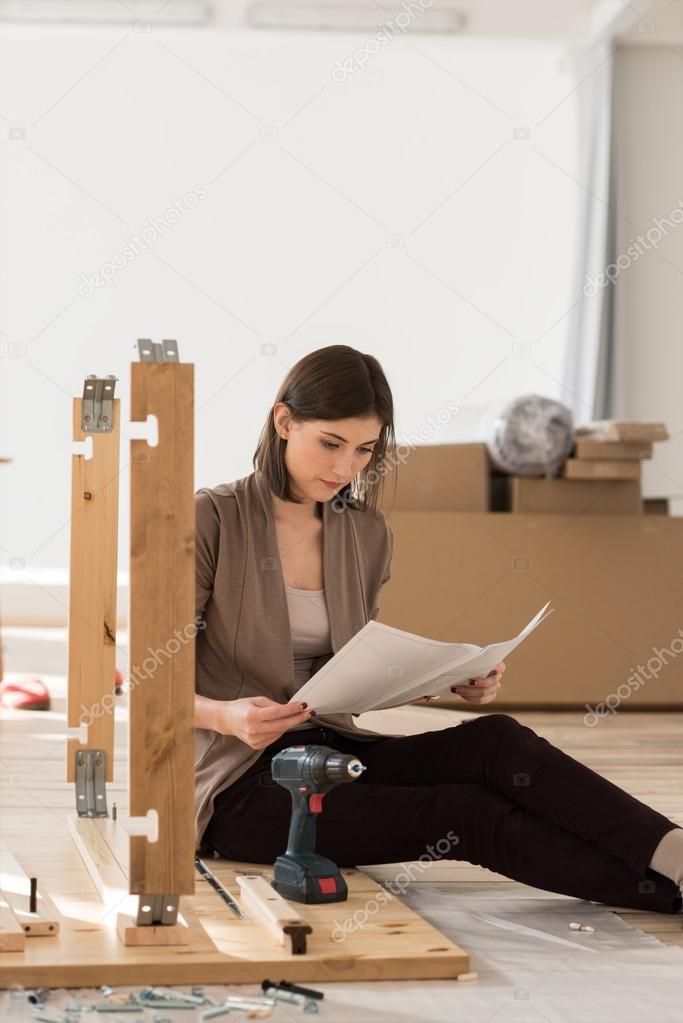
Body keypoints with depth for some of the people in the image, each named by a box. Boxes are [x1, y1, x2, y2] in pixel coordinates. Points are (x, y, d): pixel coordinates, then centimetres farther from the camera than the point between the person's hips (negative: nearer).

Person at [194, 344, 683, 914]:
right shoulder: (213, 519, -9)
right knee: (467, 813, -24)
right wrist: (225, 716, -30)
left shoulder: (367, 536, 8)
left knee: (495, 742, -23)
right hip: (239, 783, -5)